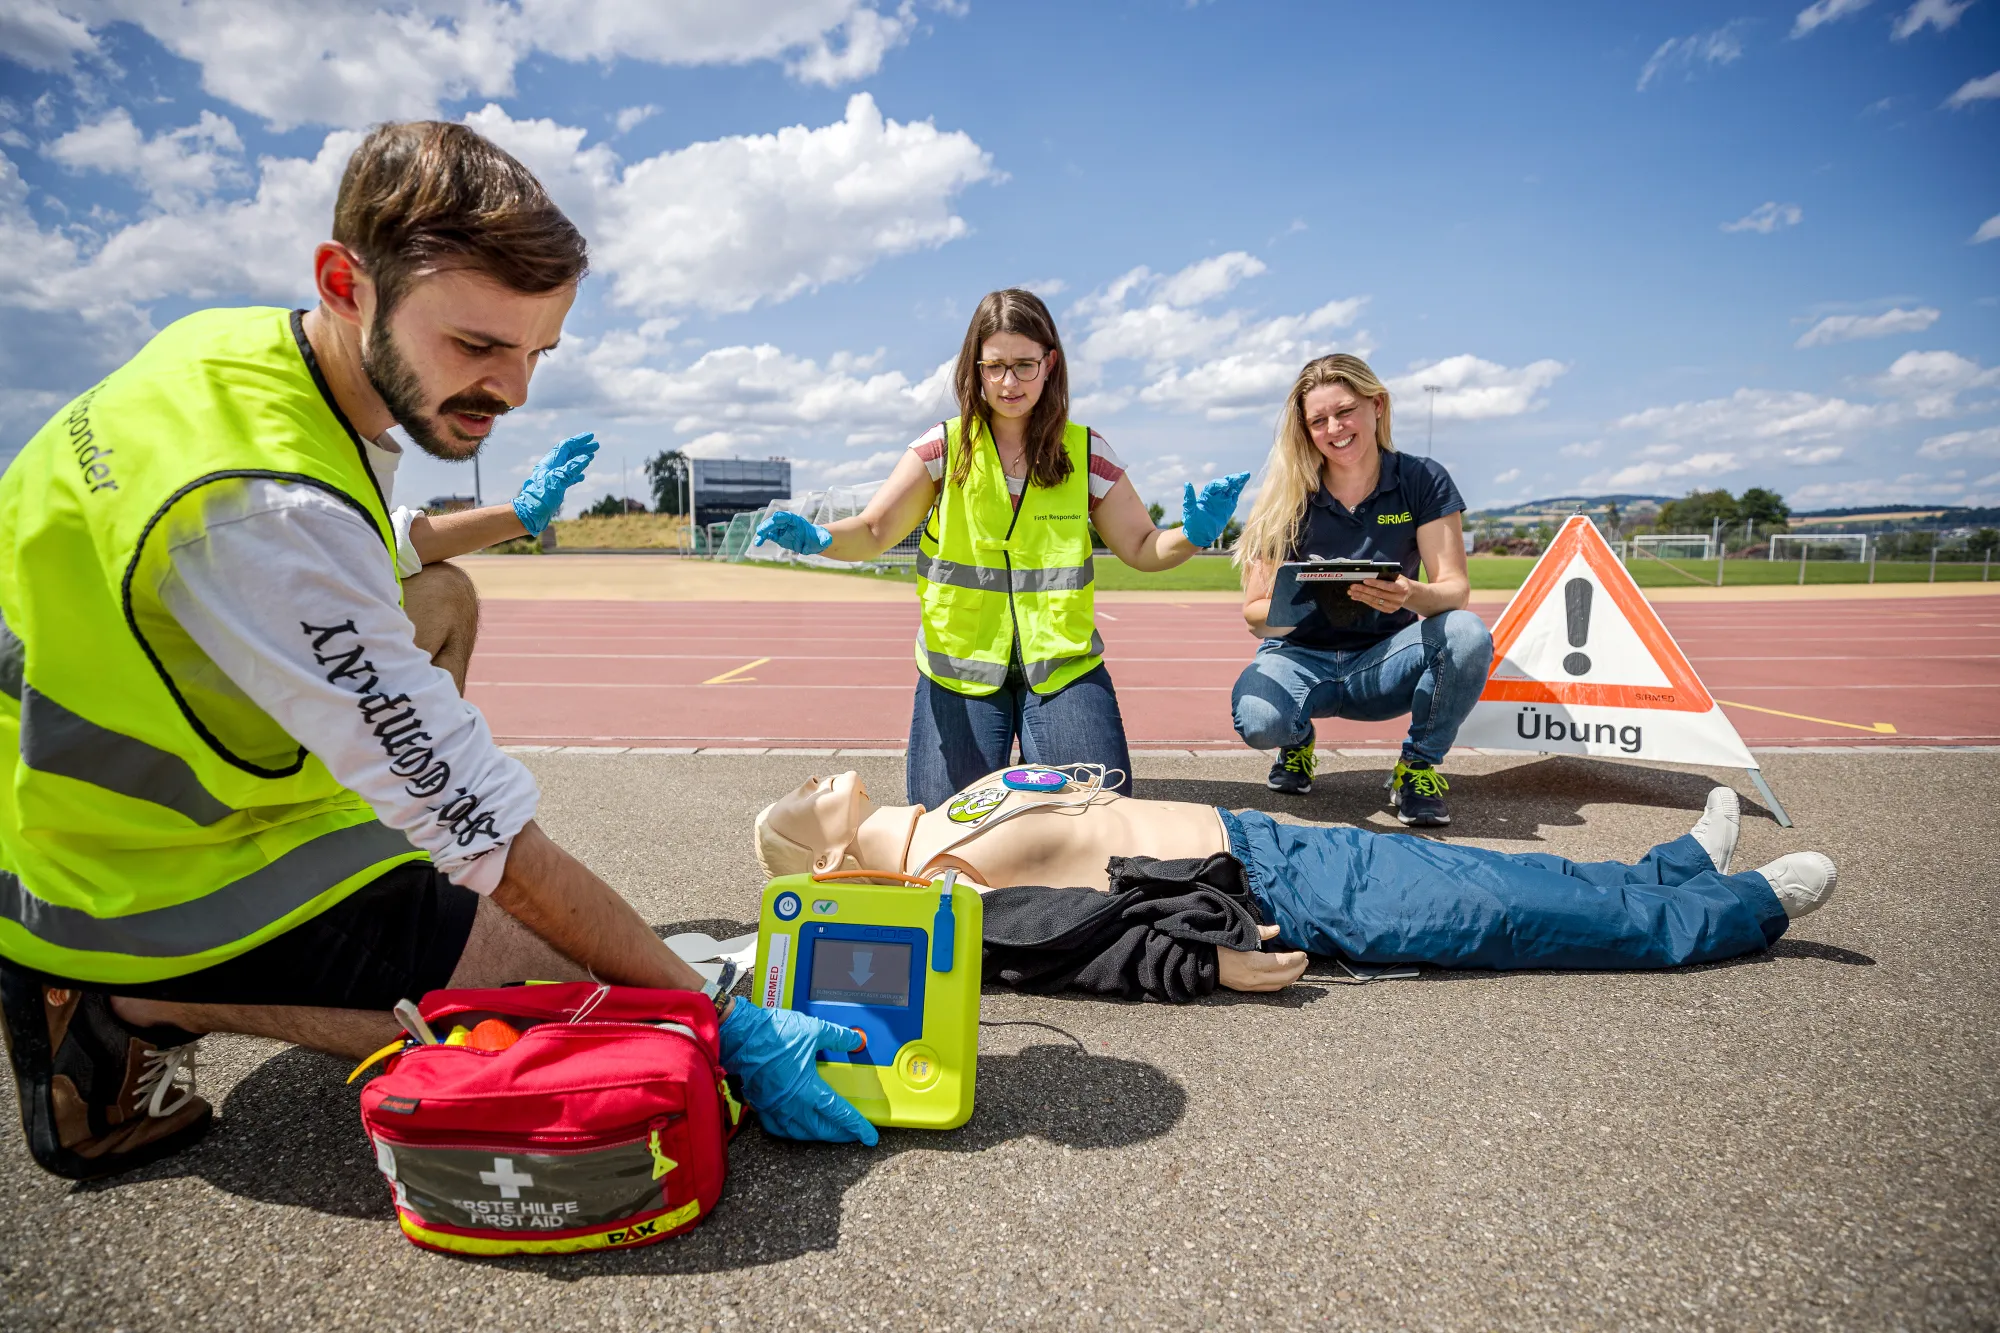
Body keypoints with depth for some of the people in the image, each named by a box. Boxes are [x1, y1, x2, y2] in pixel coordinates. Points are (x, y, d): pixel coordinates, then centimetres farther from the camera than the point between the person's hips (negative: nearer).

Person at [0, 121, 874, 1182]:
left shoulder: (243, 343, -4)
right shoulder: (271, 504, -34)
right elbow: (490, 833, -31)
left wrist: (515, 517, 27)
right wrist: (723, 1024, -25)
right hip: (147, 885, -9)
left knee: (440, 598, 21)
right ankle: (145, 1009, -4)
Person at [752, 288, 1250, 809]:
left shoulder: (1086, 452, 1)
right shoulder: (943, 447, -2)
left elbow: (1142, 547, 5)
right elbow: (873, 532, -4)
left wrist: (1192, 534, -16)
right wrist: (819, 538, -25)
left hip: (1063, 665, 1)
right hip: (960, 667, 0)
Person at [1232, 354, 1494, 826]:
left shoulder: (1423, 482, -5)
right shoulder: (1287, 497, -6)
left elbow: (1455, 588, -13)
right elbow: (1254, 612, -9)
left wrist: (1411, 594, -37)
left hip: (1382, 662, 1)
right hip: (1301, 655, 0)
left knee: (1468, 634, -31)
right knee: (1258, 720, -35)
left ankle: (1419, 764, -4)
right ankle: (1297, 741, 7)